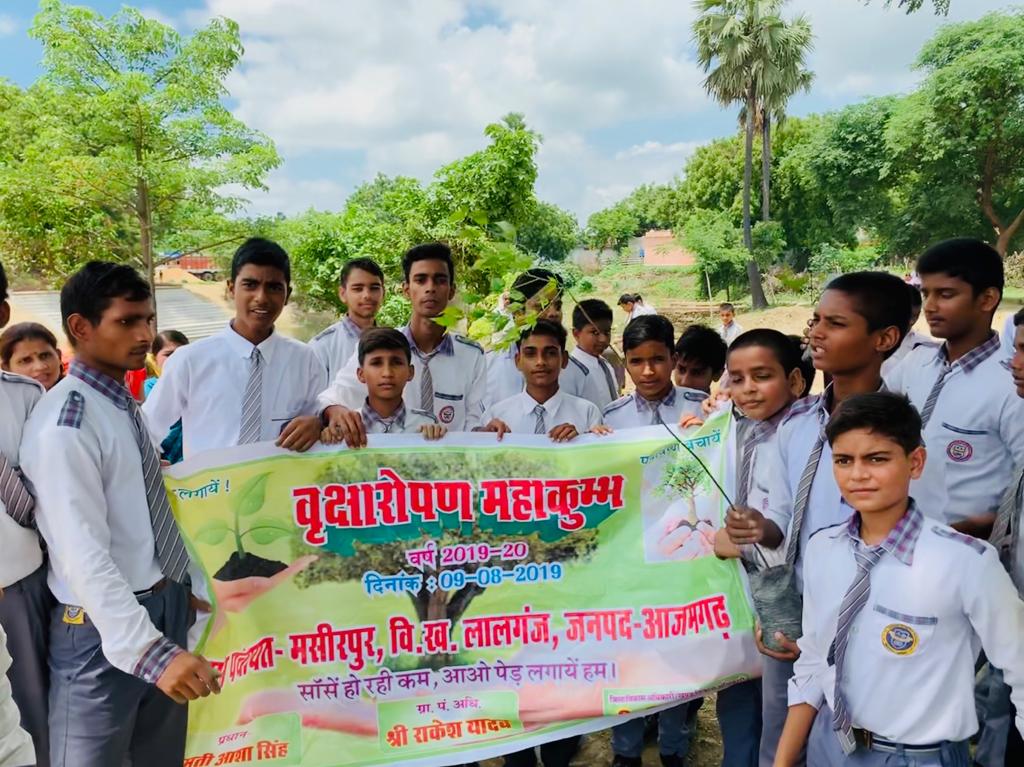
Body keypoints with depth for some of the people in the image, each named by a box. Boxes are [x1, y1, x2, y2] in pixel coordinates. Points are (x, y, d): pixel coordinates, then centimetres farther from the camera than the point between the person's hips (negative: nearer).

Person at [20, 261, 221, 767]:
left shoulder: (123, 403, 6)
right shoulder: (65, 425, -21)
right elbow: (83, 555, -27)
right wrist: (148, 650, -33)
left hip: (164, 605, 8)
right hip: (102, 626, -8)